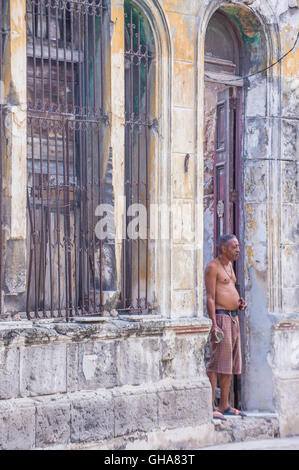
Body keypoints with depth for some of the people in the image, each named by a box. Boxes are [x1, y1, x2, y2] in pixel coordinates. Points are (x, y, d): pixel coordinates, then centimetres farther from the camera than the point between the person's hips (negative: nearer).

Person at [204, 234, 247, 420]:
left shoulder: (229, 265, 19)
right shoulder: (212, 267, -9)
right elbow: (210, 298, -14)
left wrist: (240, 302, 9)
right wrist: (214, 325, -21)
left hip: (233, 318, 10)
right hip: (220, 316, -9)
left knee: (231, 363, 10)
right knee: (216, 363, -12)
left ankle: (224, 405, 17)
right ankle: (210, 407, -11)